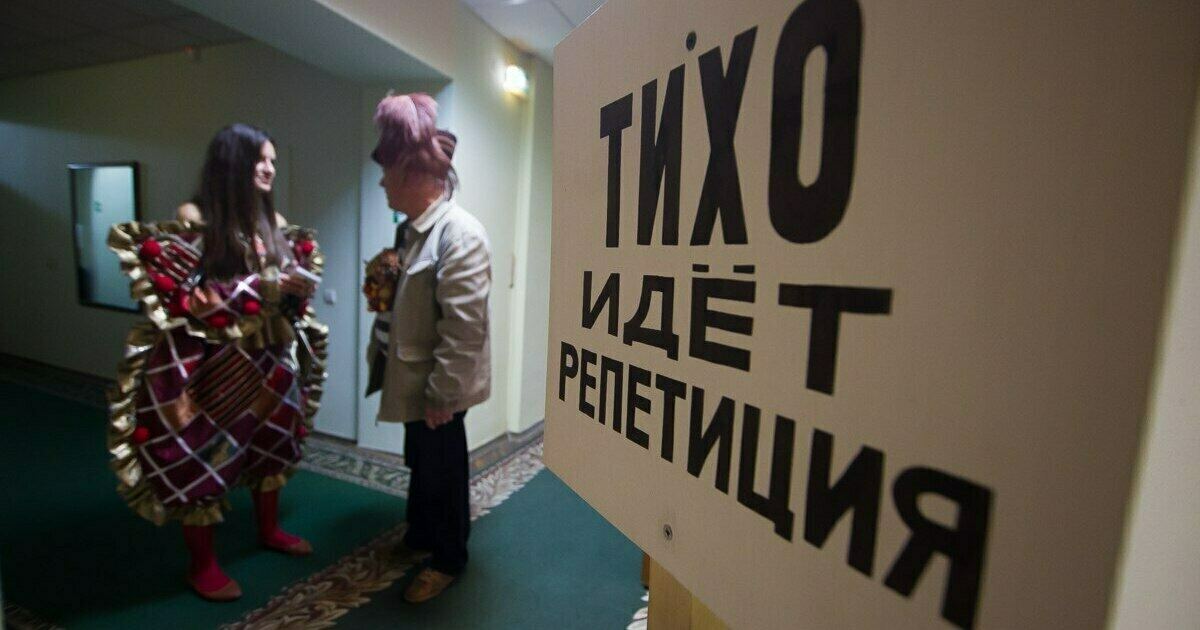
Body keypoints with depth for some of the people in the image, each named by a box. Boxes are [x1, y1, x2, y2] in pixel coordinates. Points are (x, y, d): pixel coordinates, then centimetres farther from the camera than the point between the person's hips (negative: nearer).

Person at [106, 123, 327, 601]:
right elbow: (186, 297, -17)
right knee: (203, 455, 7)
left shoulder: (272, 220, 5)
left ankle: (269, 530, 39)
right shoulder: (195, 218, -11)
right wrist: (264, 287, -24)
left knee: (272, 441, 18)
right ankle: (201, 564, 28)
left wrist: (297, 284, -10)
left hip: (269, 356, 6)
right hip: (213, 363, -6)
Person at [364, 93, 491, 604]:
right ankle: (420, 537, 48)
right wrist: (380, 290, 7)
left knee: (443, 471, 10)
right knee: (420, 465, 25)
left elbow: (463, 327, -26)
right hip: (411, 376, 9)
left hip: (436, 386, -9)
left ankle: (449, 559, 33)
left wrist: (442, 393, -23)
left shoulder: (460, 234, -23)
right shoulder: (411, 228, 8)